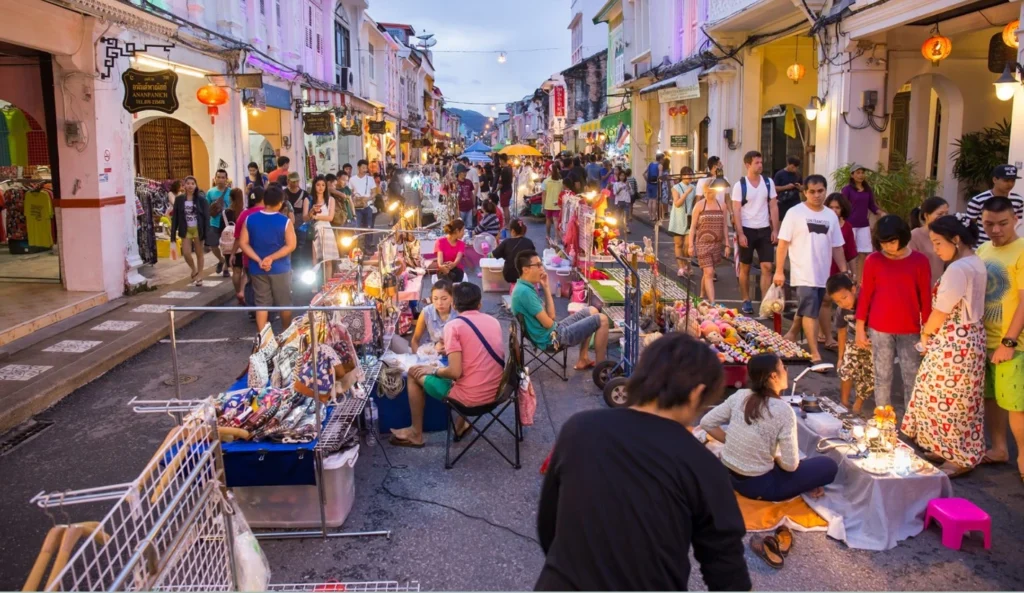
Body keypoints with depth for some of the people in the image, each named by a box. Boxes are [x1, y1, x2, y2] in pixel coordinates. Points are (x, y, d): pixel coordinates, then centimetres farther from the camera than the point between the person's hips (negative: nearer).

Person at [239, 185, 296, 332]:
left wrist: (259, 260, -9)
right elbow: (291, 246, -16)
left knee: (261, 303, 9)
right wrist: (271, 258, -15)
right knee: (284, 303, 13)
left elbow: (243, 243, -3)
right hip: (280, 269, -2)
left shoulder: (250, 219, -3)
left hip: (257, 269, 2)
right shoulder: (285, 221, -12)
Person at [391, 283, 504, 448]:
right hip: (497, 391, 6)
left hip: (470, 396, -6)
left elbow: (455, 372, -18)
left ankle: (416, 434, 24)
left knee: (414, 373, 13)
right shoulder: (494, 321, 7)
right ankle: (461, 425, 32)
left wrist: (433, 370, 2)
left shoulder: (454, 325, -12)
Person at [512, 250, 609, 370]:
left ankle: (583, 359, 22)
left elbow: (551, 315, 8)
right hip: (552, 338, -10)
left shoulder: (524, 287, 9)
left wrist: (545, 287, 2)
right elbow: (548, 323, -22)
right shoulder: (525, 291, -24)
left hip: (553, 331, 10)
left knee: (592, 311, 22)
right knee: (601, 320, -7)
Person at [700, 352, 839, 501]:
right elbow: (790, 465, -17)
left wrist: (733, 443, 7)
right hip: (757, 485, -6)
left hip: (728, 474, 6)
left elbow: (707, 422, 1)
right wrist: (775, 456, 4)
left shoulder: (739, 396, -4)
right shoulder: (783, 410, -19)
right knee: (829, 465, 7)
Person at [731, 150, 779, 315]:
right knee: (745, 268, 7)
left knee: (767, 267, -3)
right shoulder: (740, 185, -6)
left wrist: (775, 230, -1)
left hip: (765, 229, 3)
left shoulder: (768, 182, 3)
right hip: (747, 229, -3)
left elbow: (773, 206, 5)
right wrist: (740, 233, -14)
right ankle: (746, 301, 19)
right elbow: (736, 211, -8)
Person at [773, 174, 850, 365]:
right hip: (803, 274, -5)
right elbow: (783, 243, -7)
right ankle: (815, 354, -10)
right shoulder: (795, 213, -5)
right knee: (810, 312, -11)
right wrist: (779, 271, -11)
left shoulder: (831, 216, 9)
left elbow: (836, 247, 14)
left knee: (805, 311, 15)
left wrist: (844, 271, 10)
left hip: (823, 275, 5)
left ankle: (791, 337, 35)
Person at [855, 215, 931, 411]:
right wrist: (860, 328, 1)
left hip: (910, 330, 0)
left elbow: (926, 298, 2)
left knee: (913, 379, 4)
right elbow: (865, 295, 2)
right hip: (879, 329, 0)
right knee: (882, 377, 8)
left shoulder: (920, 261, -1)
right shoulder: (873, 260, -3)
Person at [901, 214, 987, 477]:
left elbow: (941, 311, -18)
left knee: (948, 400, 1)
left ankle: (960, 459, 12)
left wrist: (925, 335, -1)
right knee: (960, 400, 16)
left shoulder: (957, 269, -21)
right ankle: (945, 450, 26)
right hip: (971, 337, 10)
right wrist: (932, 334, 8)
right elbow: (965, 305, 11)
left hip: (953, 344, -10)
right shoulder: (976, 263, 9)